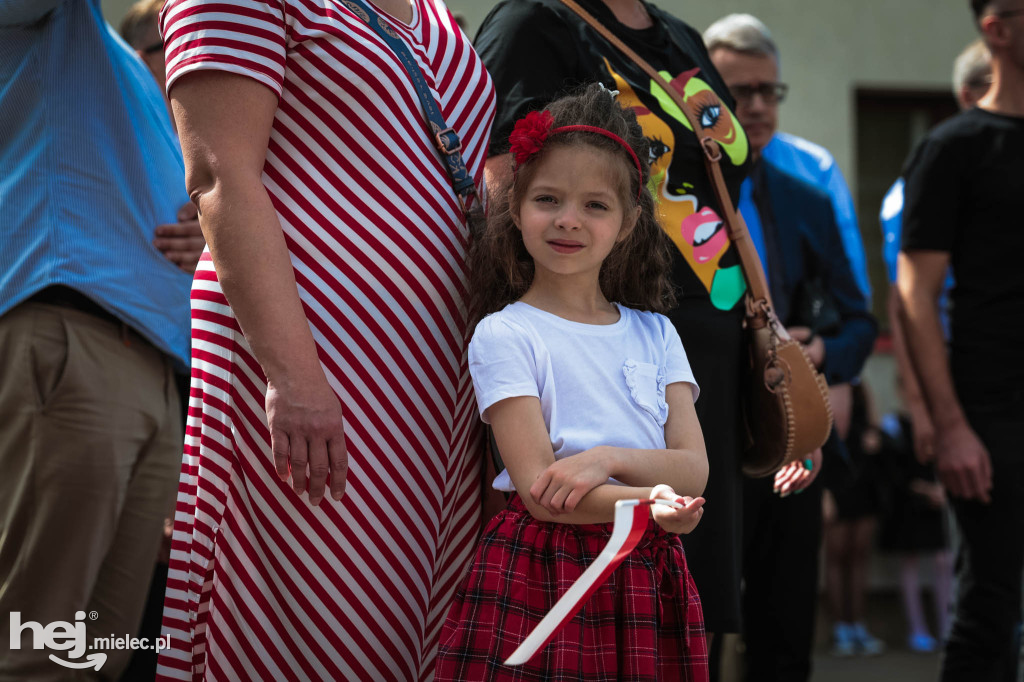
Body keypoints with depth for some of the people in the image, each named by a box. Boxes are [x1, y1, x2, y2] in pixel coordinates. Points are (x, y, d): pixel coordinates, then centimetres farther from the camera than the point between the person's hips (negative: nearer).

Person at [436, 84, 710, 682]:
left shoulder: (655, 334, 13)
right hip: (542, 578, -4)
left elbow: (693, 471, 4)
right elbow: (541, 490, -11)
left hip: (648, 578, 4)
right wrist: (644, 504, -25)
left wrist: (608, 458, -14)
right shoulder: (505, 335, -2)